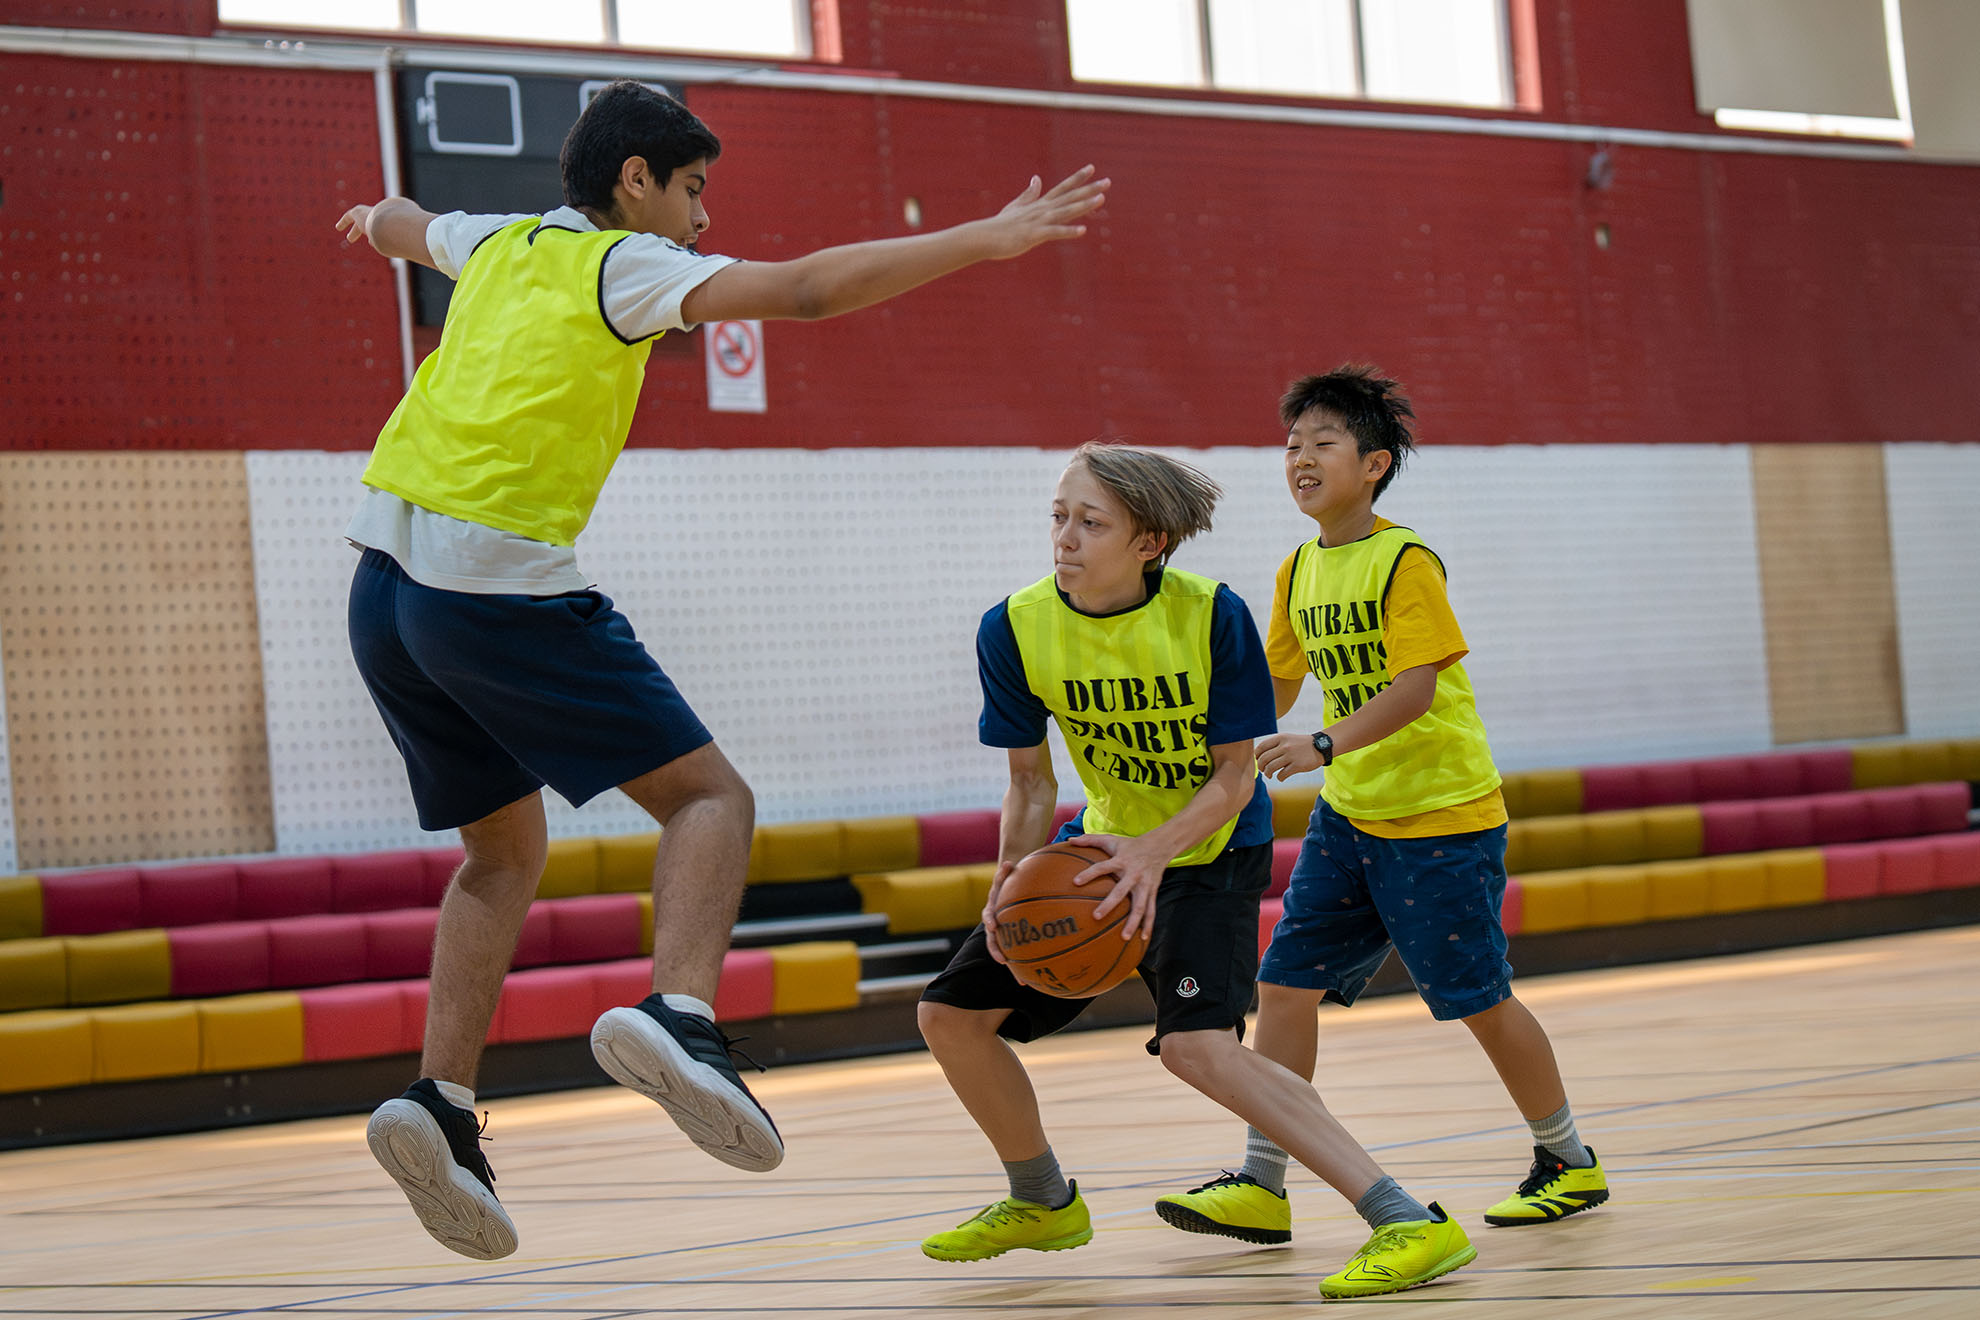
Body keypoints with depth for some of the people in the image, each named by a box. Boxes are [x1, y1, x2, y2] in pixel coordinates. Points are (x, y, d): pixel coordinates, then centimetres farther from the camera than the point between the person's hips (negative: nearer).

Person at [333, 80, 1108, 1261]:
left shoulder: (498, 245, 20)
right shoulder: (625, 266, 0)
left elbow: (402, 224, 44)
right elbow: (809, 289, -12)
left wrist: (375, 221, 68)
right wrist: (988, 239, -10)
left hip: (388, 592, 8)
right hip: (505, 586, -8)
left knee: (505, 850, 20)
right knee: (710, 796, -2)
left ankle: (442, 1102, 6)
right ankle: (678, 1016, -27)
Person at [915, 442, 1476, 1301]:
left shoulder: (1211, 616, -25)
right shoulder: (1015, 630, -15)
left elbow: (1234, 779, -18)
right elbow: (1031, 786, -5)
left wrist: (1154, 852, -35)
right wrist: (1008, 887, -22)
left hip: (1211, 850, -6)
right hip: (1106, 844, 6)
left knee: (1196, 1044, -29)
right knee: (952, 1012, 7)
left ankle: (1410, 1224, -32)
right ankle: (1043, 1203, 33)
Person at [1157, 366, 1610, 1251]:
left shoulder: (1404, 561, -15)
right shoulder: (1299, 571, 7)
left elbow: (1416, 685, -25)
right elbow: (1278, 682, 19)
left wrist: (1324, 747, -35)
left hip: (1443, 817, -7)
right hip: (1348, 815, 7)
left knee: (1479, 1000, 1)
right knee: (1285, 982, -2)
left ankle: (1568, 1162, 20)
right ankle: (1261, 1186, 1)